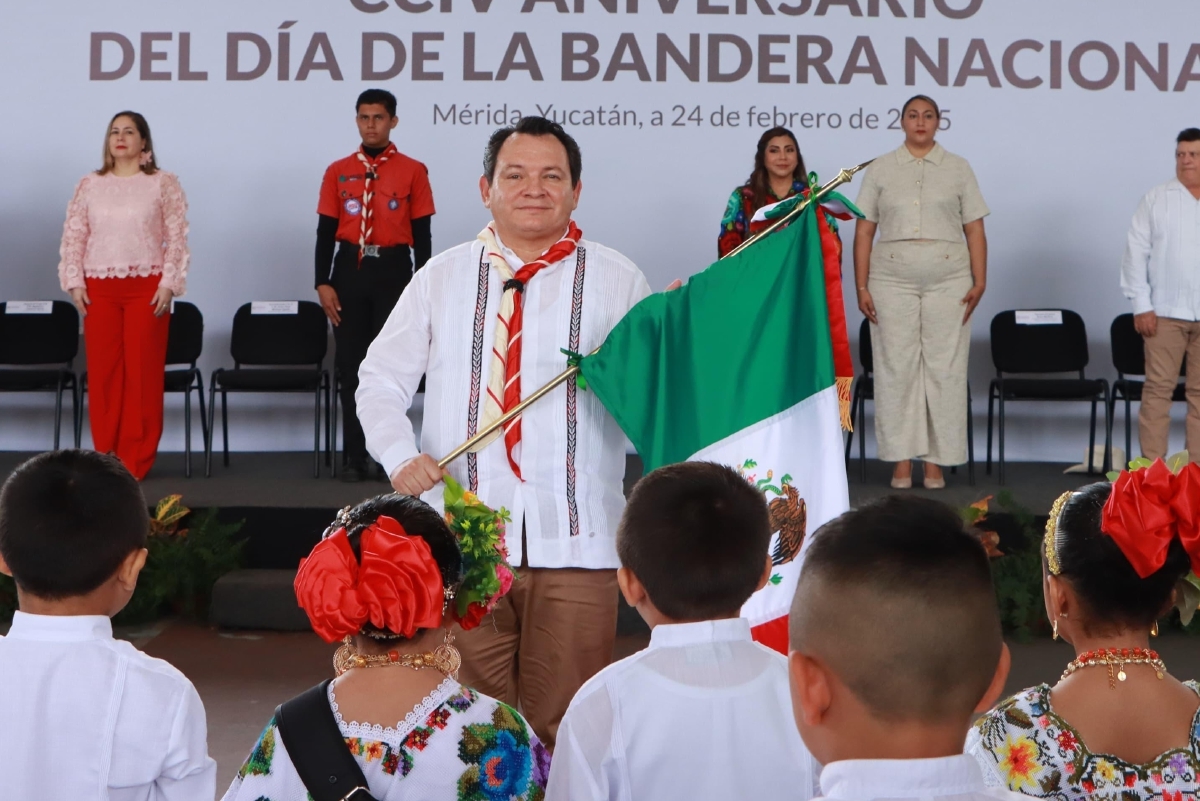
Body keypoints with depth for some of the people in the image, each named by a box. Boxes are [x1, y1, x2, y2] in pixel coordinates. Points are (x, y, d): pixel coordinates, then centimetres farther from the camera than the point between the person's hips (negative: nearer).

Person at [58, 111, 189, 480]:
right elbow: (73, 236, 10)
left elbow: (177, 238, 0)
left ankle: (136, 461, 3)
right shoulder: (90, 184, 10)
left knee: (142, 371, -3)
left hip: (147, 288, -2)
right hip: (99, 288, 2)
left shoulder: (164, 183, 4)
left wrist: (169, 283, -8)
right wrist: (74, 282, 0)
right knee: (102, 372, 2)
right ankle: (106, 457, 9)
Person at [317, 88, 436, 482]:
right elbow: (326, 231, 8)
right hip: (350, 271, 2)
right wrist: (323, 283, -1)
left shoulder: (413, 171, 2)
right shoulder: (338, 172, 8)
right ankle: (355, 456, 9)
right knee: (351, 364, 3)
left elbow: (422, 234, 2)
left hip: (393, 270, -2)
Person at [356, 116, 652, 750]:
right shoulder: (442, 277, 11)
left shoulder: (617, 281, 6)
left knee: (563, 732, 4)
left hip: (574, 545, -1)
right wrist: (399, 456, -5)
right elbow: (381, 380, 11)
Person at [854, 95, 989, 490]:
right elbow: (864, 231, 6)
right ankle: (901, 461, 5)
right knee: (896, 368, -1)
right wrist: (862, 287, -1)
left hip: (948, 282, 0)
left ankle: (936, 462, 6)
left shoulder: (958, 169, 10)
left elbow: (975, 230, 6)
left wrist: (979, 281, -3)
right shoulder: (879, 169, 9)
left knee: (945, 368, -1)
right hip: (893, 282, 0)